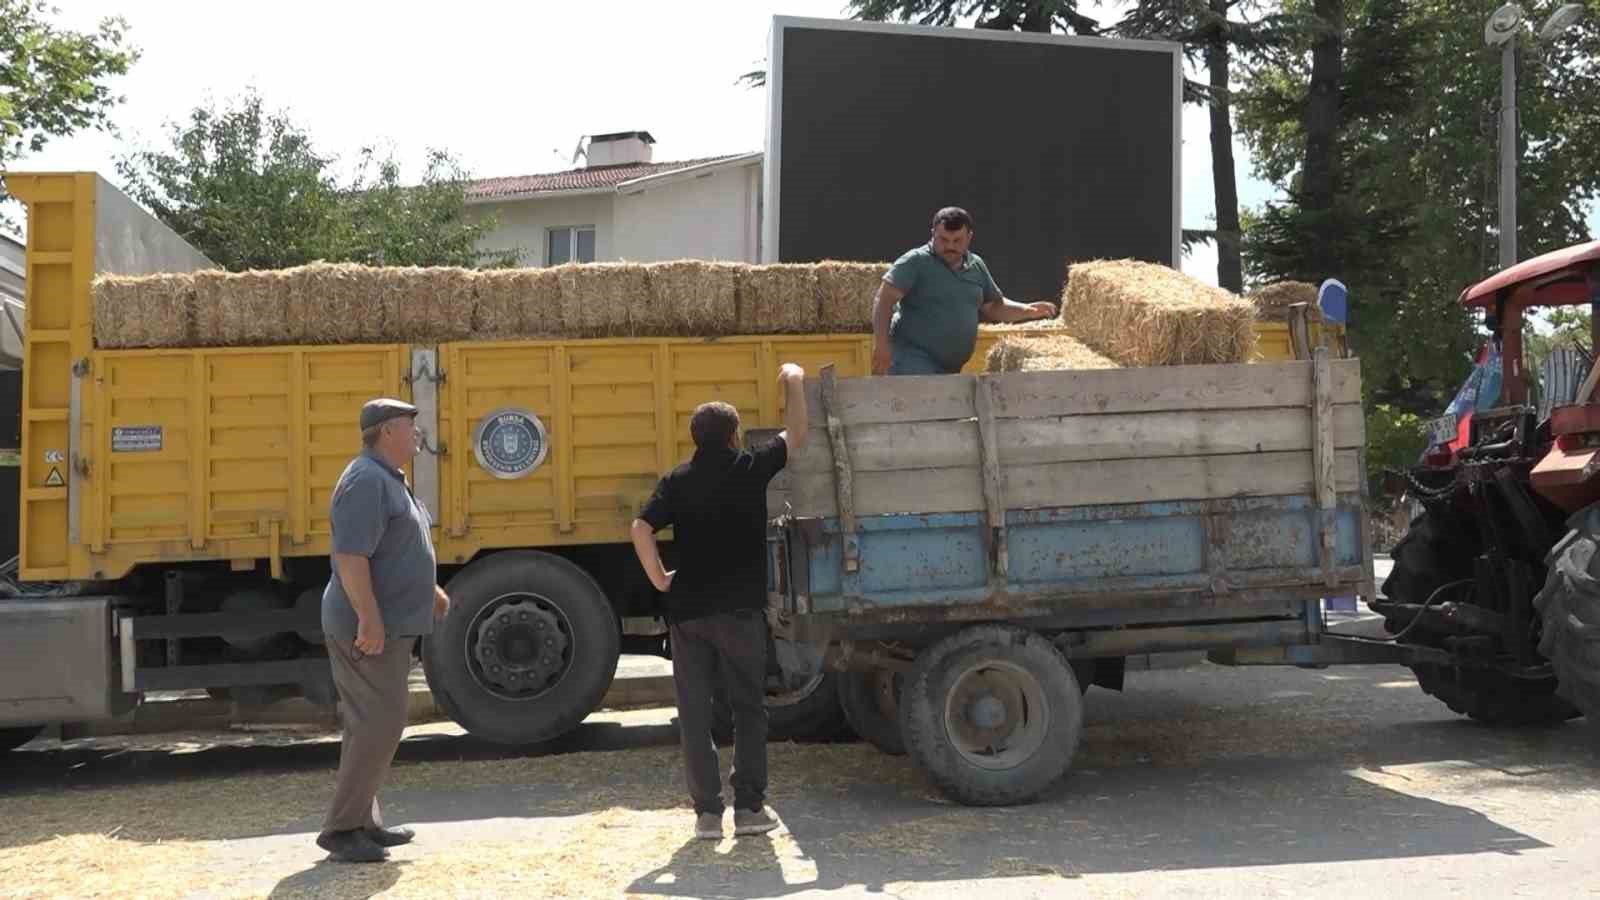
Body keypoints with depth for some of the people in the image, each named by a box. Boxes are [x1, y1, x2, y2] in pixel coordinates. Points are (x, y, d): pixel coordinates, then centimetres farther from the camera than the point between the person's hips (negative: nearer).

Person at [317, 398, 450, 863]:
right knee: (381, 724, -11)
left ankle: (362, 821, 21)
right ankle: (342, 829, -6)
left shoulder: (388, 480, 16)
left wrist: (429, 591, 33)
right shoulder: (367, 480, -17)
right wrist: (370, 618, -31)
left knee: (371, 724, 14)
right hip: (371, 628, -11)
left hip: (386, 624, 11)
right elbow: (350, 555, -26)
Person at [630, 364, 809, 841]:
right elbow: (795, 436, 16)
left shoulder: (677, 481, 6)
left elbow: (642, 528, -9)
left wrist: (660, 579, 2)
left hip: (687, 610, 2)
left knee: (695, 711, 7)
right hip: (739, 609, -2)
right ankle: (749, 806, 9)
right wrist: (794, 382, 29)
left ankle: (708, 811, 7)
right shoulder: (750, 469, 1)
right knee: (748, 707, 9)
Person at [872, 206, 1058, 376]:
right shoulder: (916, 262, -7)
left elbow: (994, 306, 24)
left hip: (951, 367, 8)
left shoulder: (976, 266, 13)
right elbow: (884, 300, -12)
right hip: (913, 361, -7)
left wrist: (1028, 311, 6)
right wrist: (881, 343, -23)